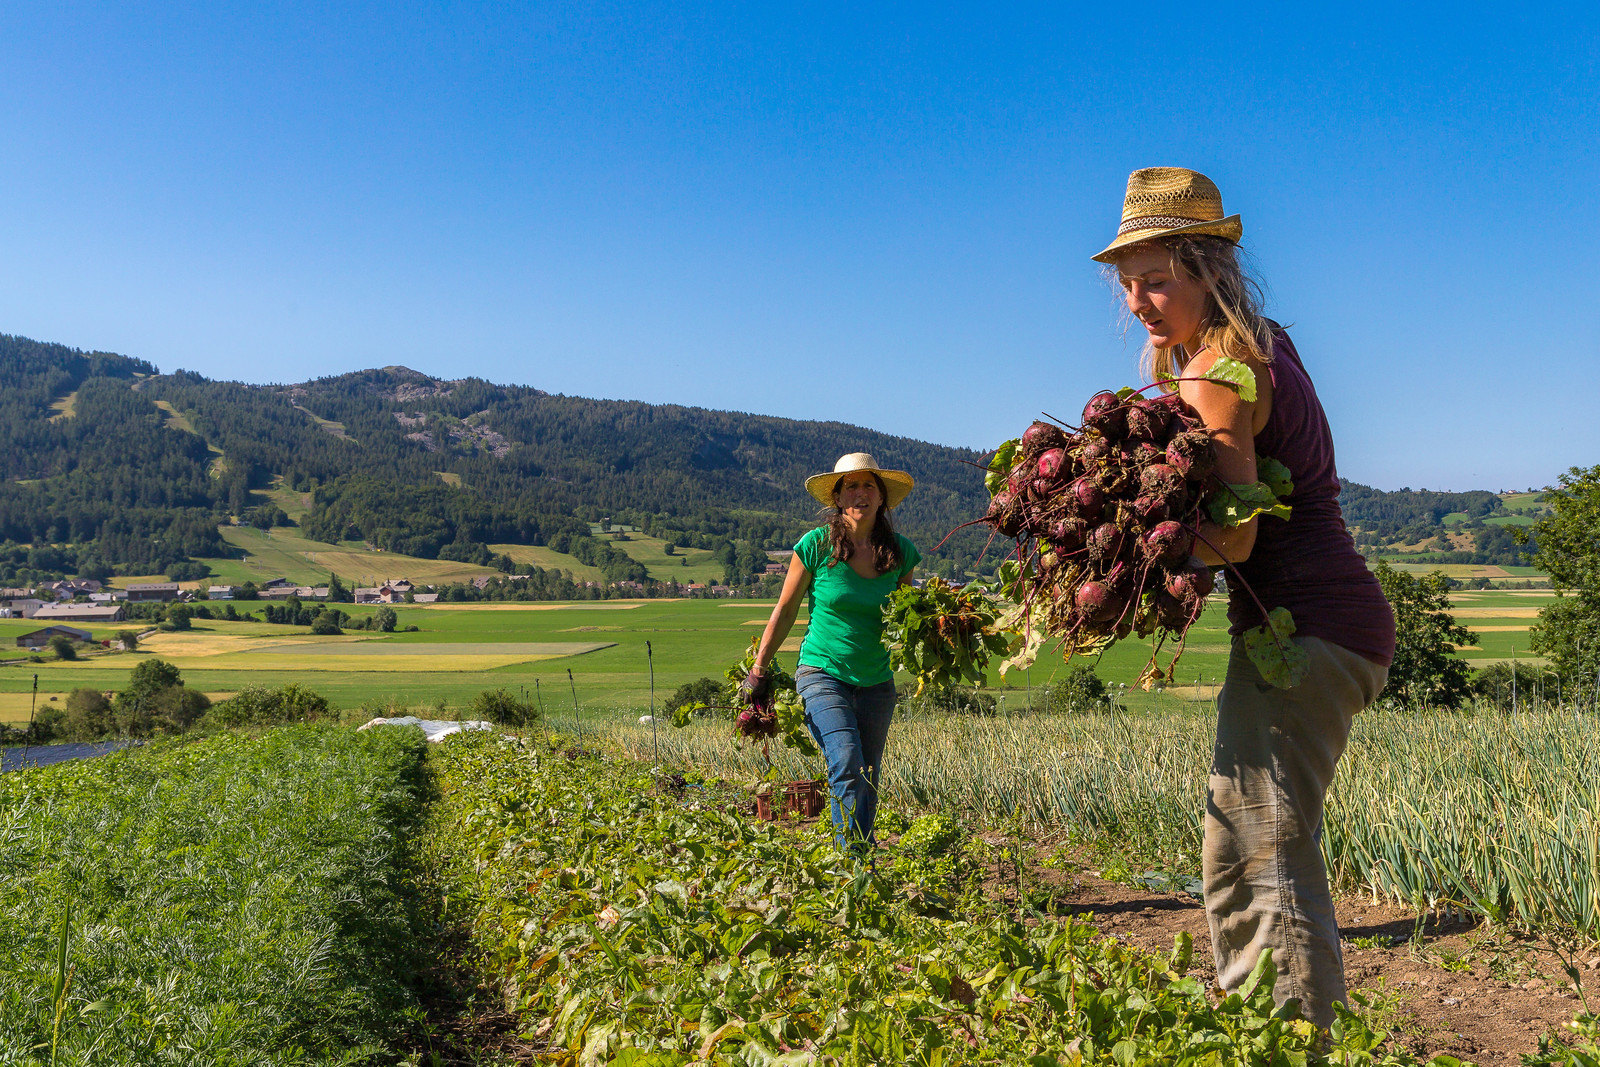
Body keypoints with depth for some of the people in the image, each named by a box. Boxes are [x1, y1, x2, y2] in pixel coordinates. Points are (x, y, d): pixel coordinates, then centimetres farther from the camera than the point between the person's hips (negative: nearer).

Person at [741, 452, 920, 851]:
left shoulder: (900, 552, 0)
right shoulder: (815, 545, -9)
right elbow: (786, 609, 2)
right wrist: (759, 667, 5)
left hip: (876, 682, 4)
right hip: (822, 674, -4)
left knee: (866, 785, 8)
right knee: (847, 764, -21)